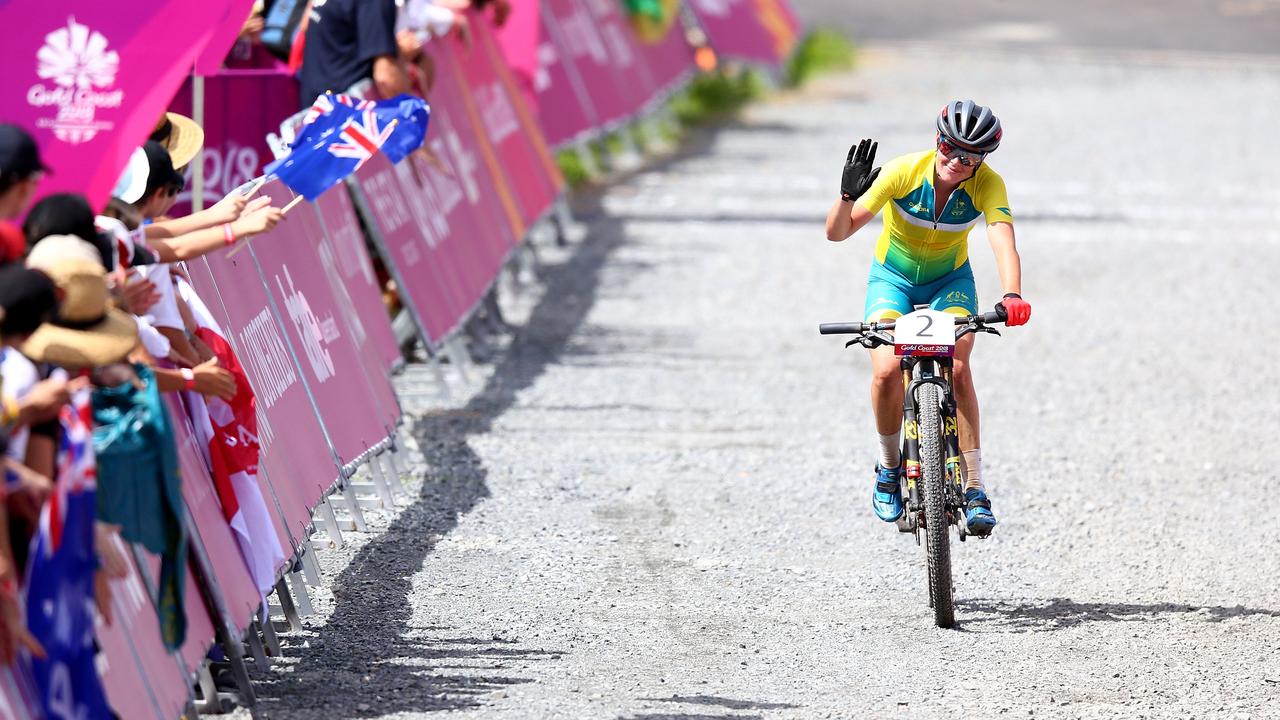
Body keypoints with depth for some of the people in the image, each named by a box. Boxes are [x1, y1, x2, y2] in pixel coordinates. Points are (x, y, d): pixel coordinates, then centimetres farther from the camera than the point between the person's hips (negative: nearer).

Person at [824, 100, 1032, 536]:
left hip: (950, 282, 0)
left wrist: (1012, 296, -58)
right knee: (887, 371, -24)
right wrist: (848, 195, -44)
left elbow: (1003, 242, -39)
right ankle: (889, 469, 3)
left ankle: (974, 489, -19)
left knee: (956, 369, -26)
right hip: (893, 279, 0)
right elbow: (837, 232, -23)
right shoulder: (904, 172, -26)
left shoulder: (987, 184, -24)